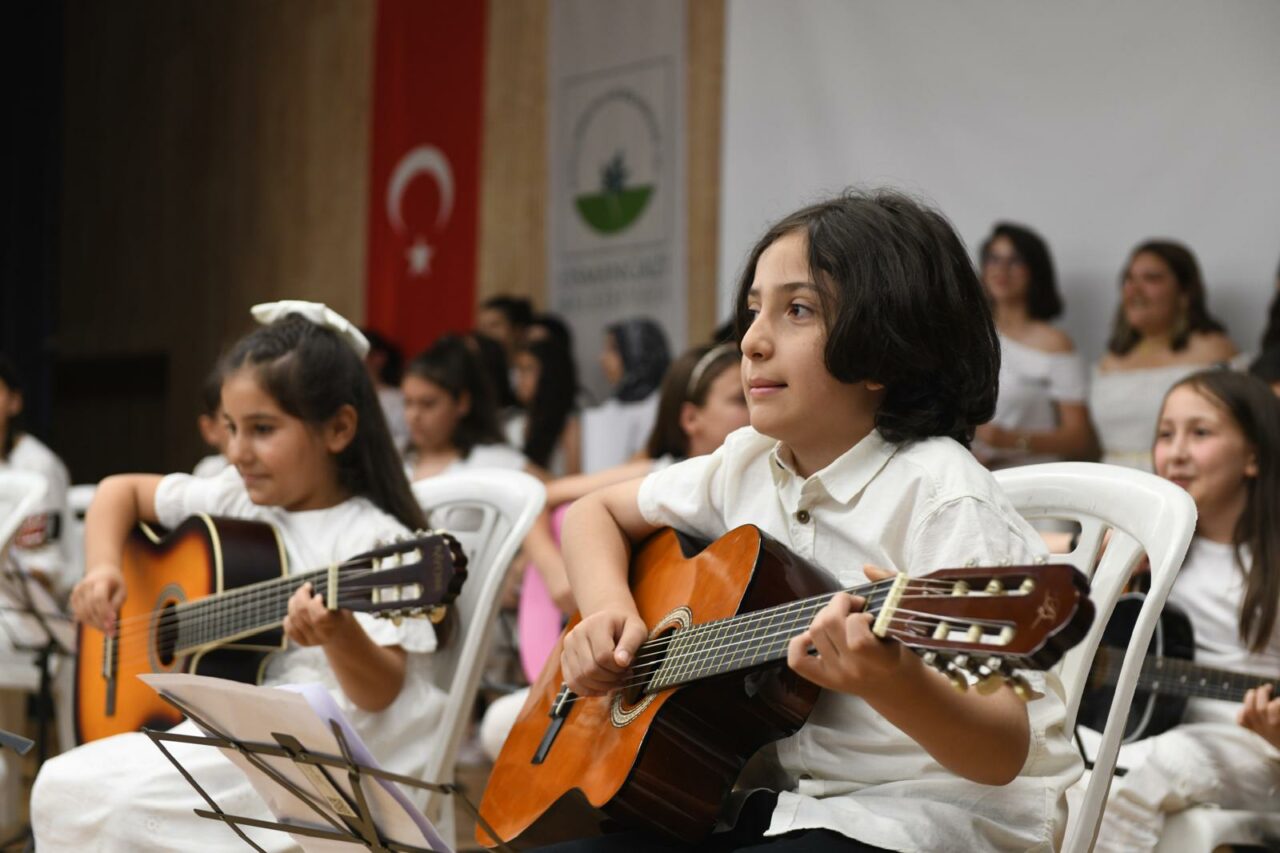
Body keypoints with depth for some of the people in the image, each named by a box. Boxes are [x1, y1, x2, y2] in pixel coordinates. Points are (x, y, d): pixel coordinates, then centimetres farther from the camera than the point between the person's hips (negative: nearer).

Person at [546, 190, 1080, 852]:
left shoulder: (940, 498, -17)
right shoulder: (750, 465, 5)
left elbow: (1004, 753, -22)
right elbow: (596, 513, 20)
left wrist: (891, 683, -43)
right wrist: (607, 610, -1)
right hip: (790, 797, 7)